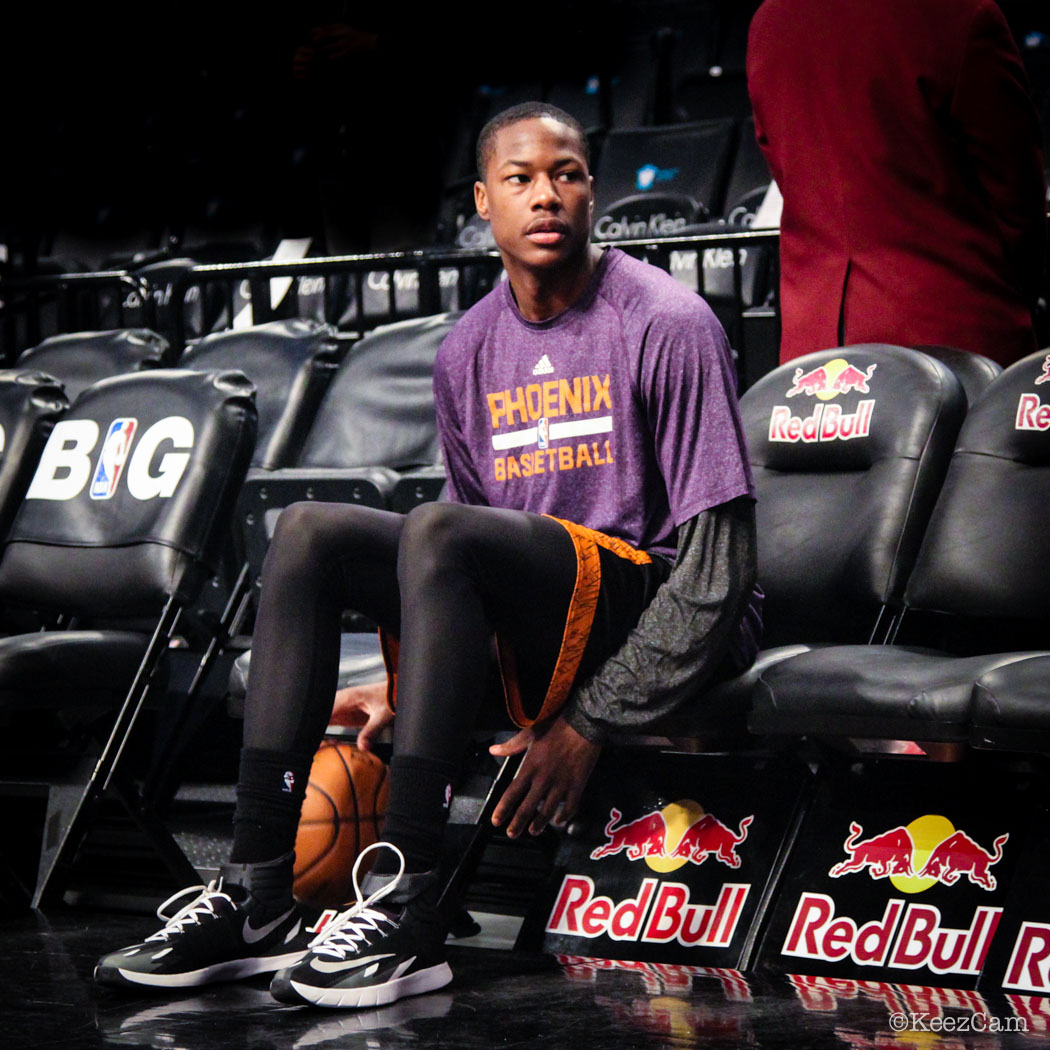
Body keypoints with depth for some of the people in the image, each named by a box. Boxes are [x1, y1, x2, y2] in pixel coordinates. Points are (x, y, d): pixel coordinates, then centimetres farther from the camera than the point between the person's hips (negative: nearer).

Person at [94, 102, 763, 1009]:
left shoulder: (668, 324, -8)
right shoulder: (469, 352, 12)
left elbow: (719, 571, -13)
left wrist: (589, 725, -17)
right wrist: (409, 692, 2)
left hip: (654, 612, -7)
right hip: (530, 634, 7)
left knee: (437, 529, -31)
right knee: (309, 534, -10)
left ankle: (406, 907, -34)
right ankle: (257, 894, -18)